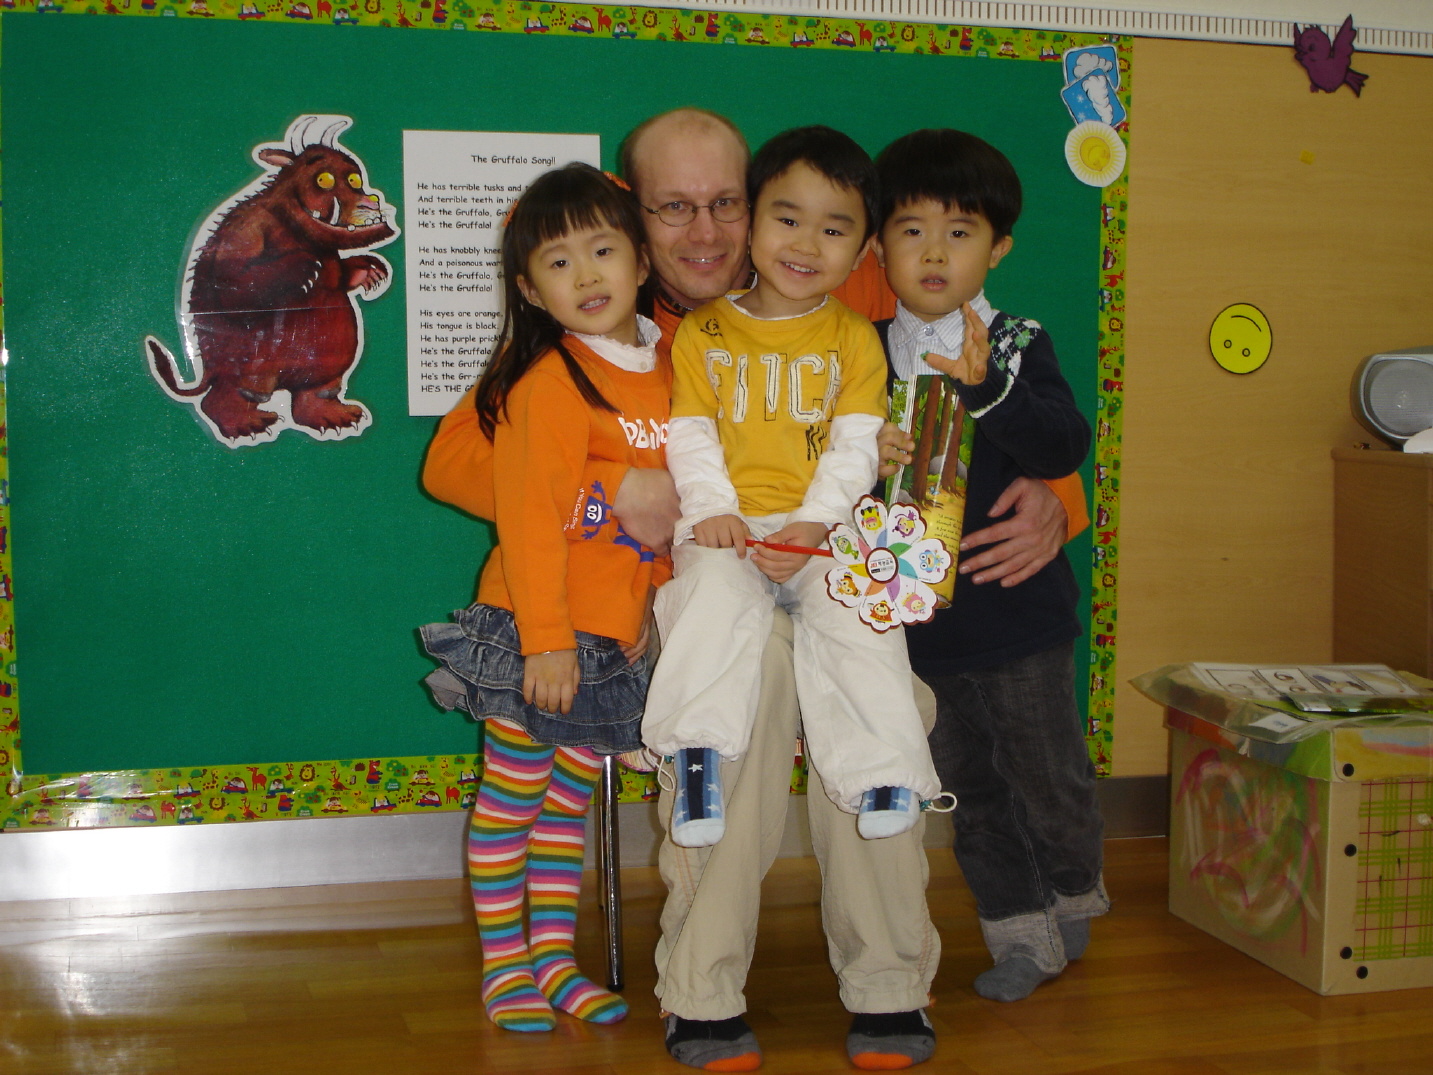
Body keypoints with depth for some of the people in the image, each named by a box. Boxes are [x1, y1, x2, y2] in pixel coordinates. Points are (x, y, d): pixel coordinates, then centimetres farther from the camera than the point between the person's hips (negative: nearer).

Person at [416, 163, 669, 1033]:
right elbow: (530, 518, -17)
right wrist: (547, 638, -20)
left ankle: (554, 955, 25)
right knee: (512, 794, 5)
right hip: (535, 626, -6)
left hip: (615, 629, 6)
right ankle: (505, 967, 15)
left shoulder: (672, 359, 4)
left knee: (571, 795, 15)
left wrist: (650, 597, 15)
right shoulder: (547, 381, -16)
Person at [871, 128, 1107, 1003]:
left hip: (1017, 609, -3)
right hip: (920, 615, 3)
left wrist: (987, 388, -38)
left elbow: (1064, 447, -24)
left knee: (1047, 772, 11)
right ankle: (1020, 932, 29)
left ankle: (1074, 894, 39)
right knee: (969, 784, 14)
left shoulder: (1018, 347, -9)